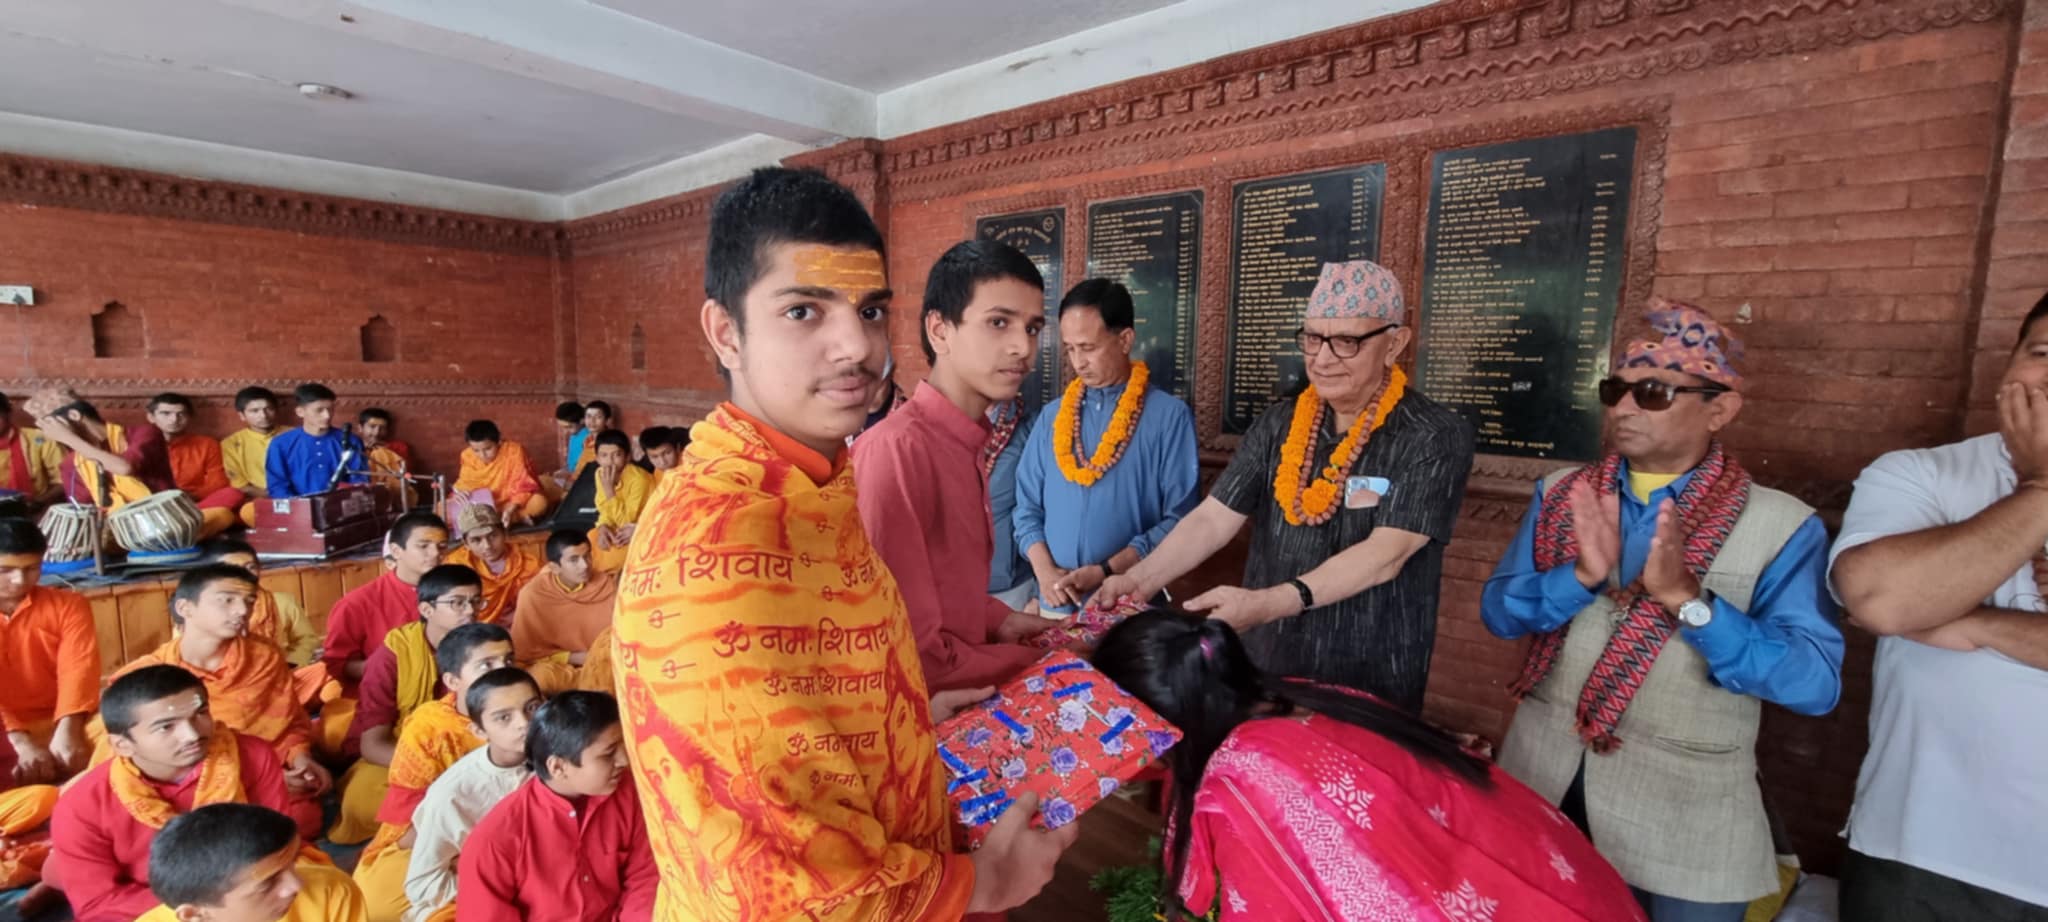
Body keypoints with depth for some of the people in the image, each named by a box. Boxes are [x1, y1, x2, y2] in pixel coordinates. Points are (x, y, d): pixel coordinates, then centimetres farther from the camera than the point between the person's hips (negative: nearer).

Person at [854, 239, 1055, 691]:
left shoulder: (966, 440, 3)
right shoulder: (898, 448, -22)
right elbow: (912, 654, -21)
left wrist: (999, 619, -1)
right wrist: (1033, 661, -9)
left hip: (961, 692, 7)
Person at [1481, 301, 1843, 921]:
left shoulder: (1782, 526, -9)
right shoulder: (1561, 494, 0)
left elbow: (1815, 683, -16)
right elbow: (1497, 611, -6)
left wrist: (1686, 598, -29)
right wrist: (1582, 576, -23)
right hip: (1541, 783, 3)